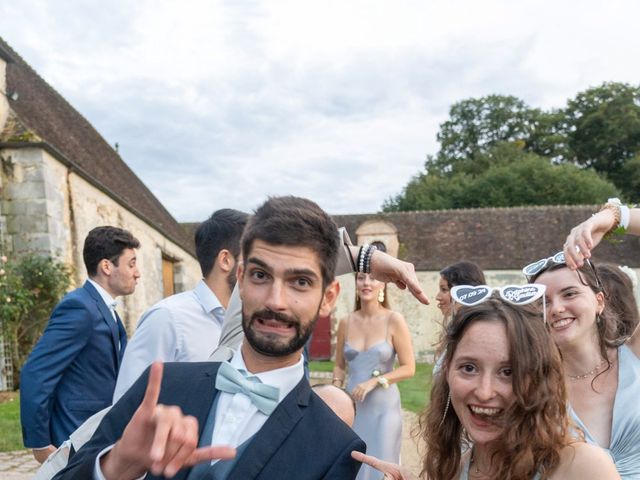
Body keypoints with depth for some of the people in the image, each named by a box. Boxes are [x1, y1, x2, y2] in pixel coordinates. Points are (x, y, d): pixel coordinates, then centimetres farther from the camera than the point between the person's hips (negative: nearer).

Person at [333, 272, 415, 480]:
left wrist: (375, 381, -15)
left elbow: (409, 368, -7)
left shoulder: (394, 320, -7)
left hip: (383, 406, -3)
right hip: (352, 406, 3)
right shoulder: (346, 323, 3)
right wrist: (337, 386, -5)